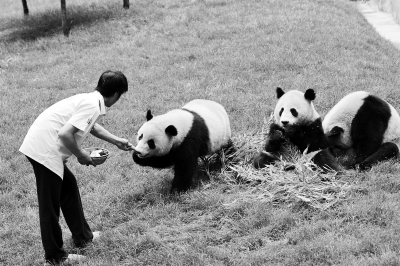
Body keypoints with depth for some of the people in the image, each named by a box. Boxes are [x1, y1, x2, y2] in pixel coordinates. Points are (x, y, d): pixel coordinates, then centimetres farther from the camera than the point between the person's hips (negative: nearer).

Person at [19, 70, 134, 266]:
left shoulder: (90, 99, 13)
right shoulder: (93, 106, -16)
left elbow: (91, 126, 35)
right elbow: (65, 134, -25)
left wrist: (116, 141, 41)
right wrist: (80, 155, -8)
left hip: (40, 146, 10)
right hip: (45, 152, -10)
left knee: (68, 186, 23)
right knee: (50, 206, 0)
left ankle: (82, 236, 36)